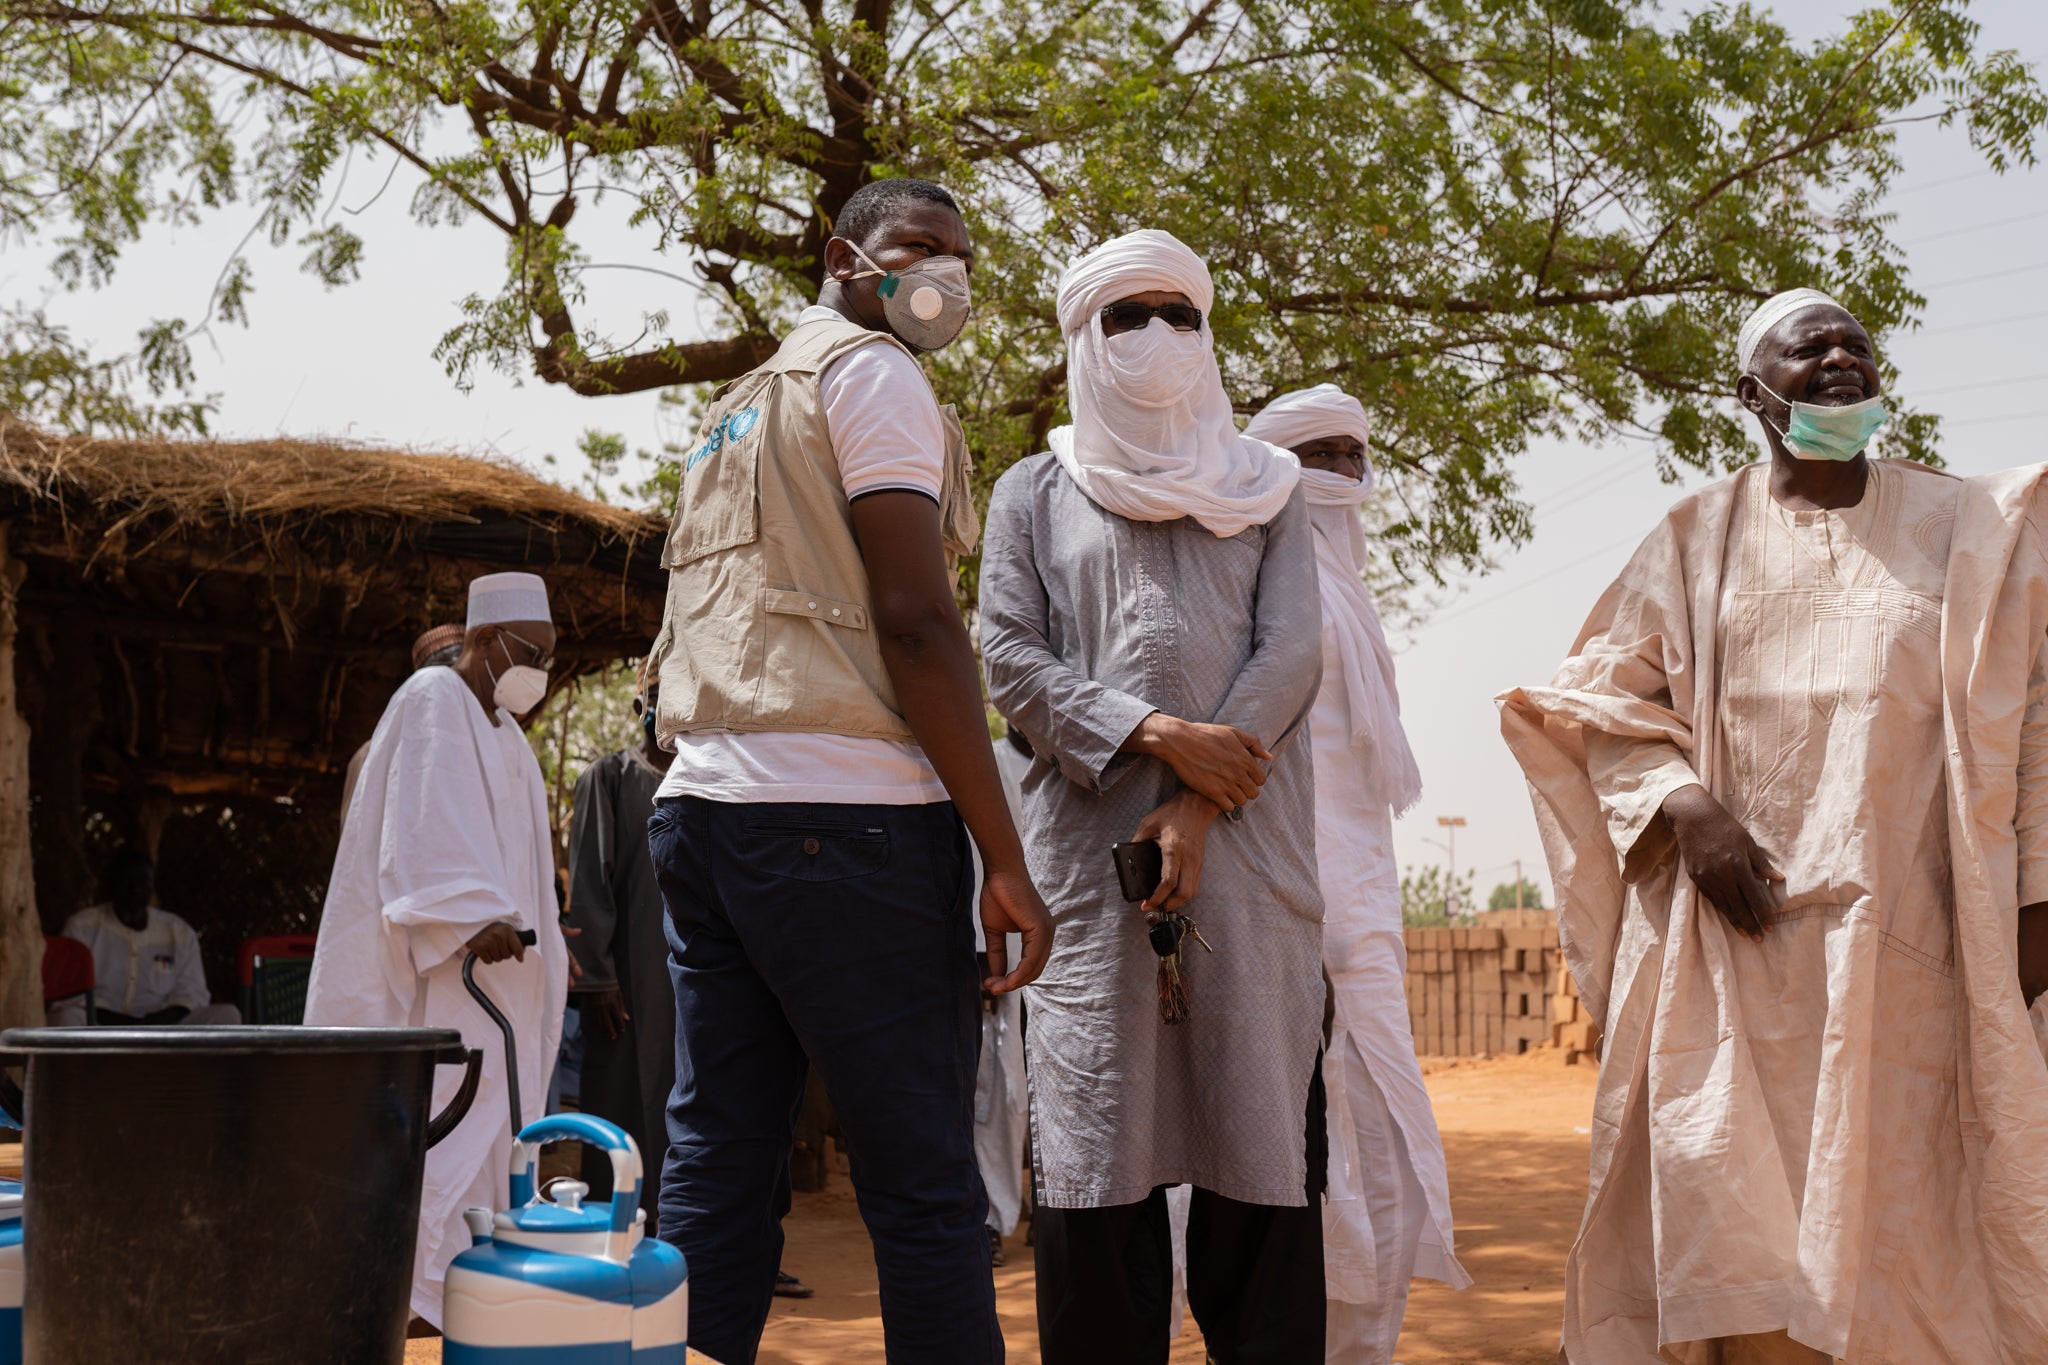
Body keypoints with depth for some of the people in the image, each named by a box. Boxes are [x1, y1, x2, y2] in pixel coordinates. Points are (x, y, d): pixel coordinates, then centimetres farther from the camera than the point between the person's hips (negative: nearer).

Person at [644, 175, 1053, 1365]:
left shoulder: (731, 409, 26)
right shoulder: (871, 371, -1)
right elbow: (915, 617, -11)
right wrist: (1006, 858, -11)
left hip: (701, 807, 9)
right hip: (844, 811, -8)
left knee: (716, 1175, 7)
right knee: (925, 1181, -5)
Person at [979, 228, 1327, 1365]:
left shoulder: (1264, 488, 18)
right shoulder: (1034, 492, 16)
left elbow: (1293, 651, 5)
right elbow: (1008, 661, 4)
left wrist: (1200, 805, -9)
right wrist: (1159, 736, -11)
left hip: (1245, 841, 1)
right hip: (1089, 841, 0)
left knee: (1258, 1129, -4)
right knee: (1096, 1138, -3)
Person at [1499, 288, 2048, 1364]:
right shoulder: (1695, 538, 10)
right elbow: (1607, 698, 7)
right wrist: (1685, 807, -11)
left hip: (1903, 936, 1)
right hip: (1735, 925, 0)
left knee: (1895, 1215, 1)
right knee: (1737, 1217, -5)